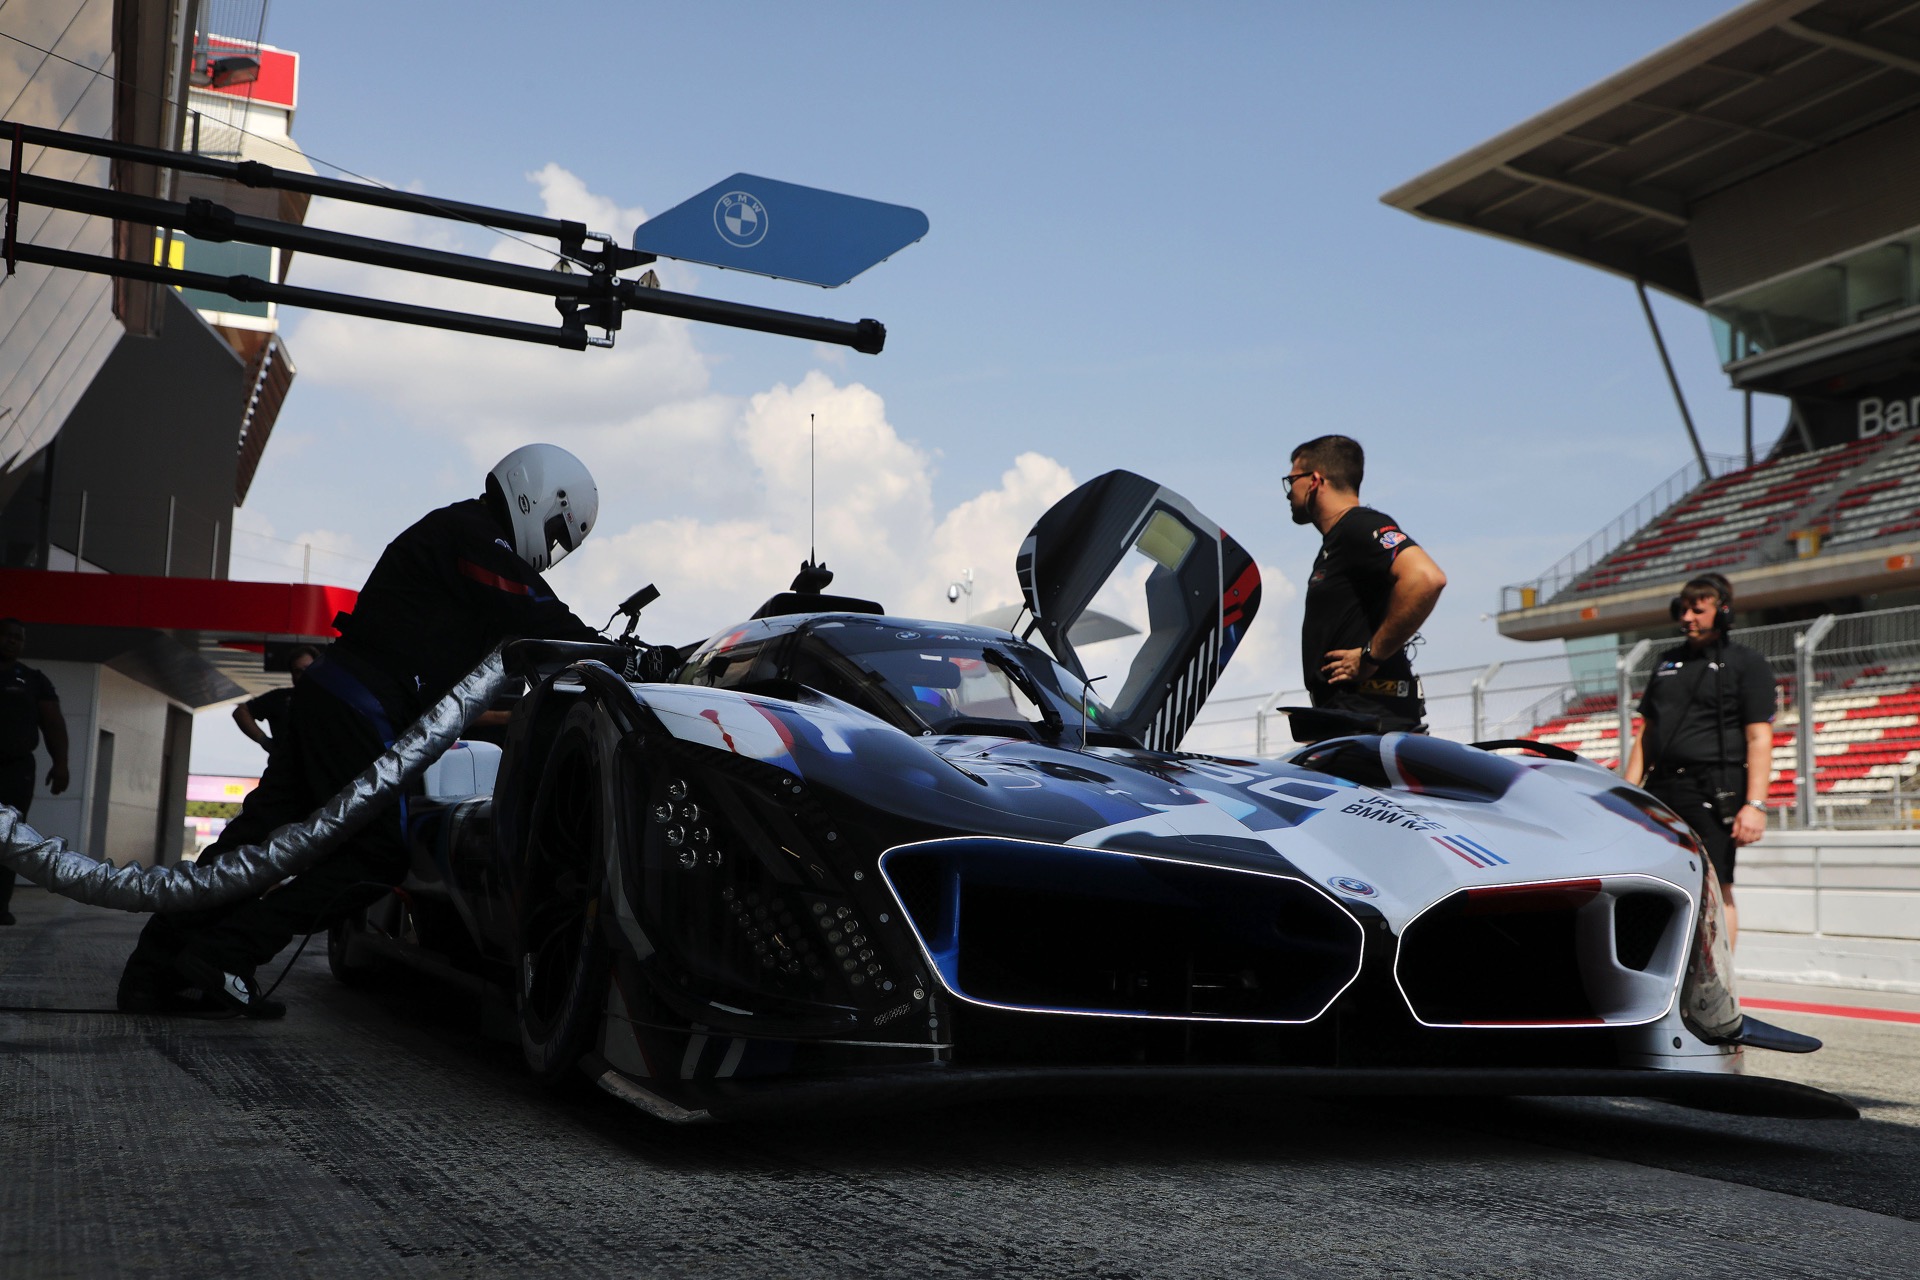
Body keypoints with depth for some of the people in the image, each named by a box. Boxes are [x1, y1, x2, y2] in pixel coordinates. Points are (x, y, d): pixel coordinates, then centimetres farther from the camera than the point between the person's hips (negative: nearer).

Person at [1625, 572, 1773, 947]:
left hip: (1714, 793, -6)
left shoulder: (1747, 664, 3)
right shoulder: (1668, 663, 20)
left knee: (1716, 890, -5)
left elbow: (1759, 739, -6)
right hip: (1662, 790, 6)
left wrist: (1755, 804, -15)